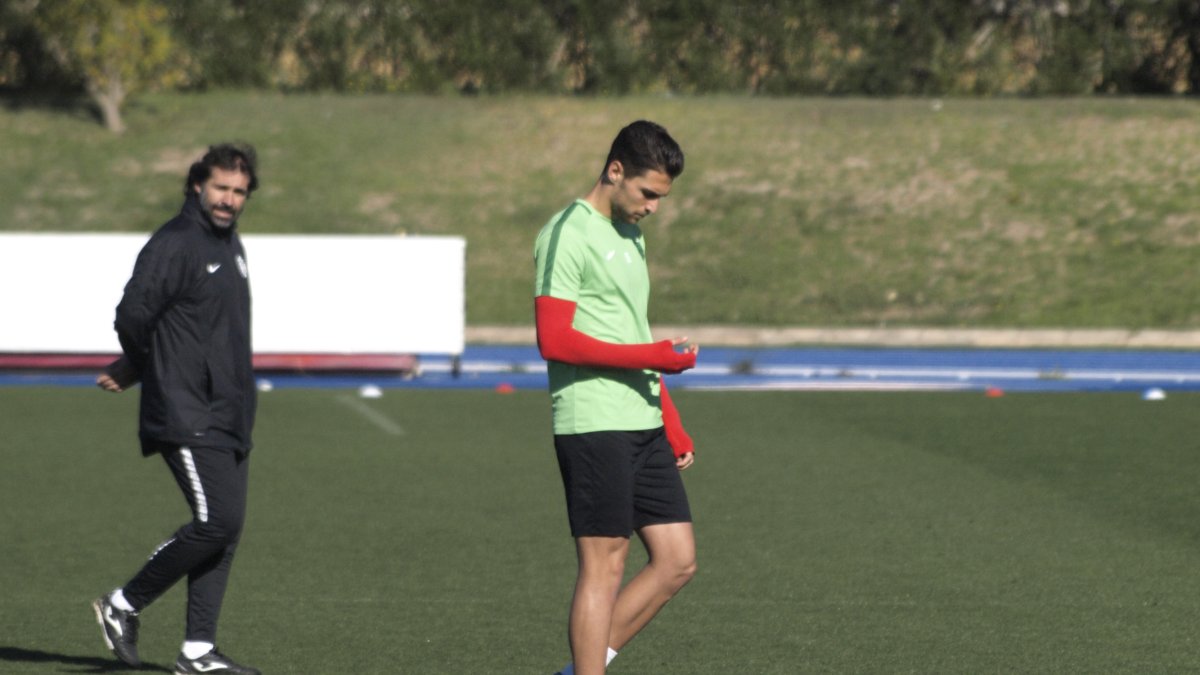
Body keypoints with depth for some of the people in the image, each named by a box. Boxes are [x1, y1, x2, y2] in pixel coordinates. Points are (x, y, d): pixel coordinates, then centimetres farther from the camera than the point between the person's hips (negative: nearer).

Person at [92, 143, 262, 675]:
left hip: (229, 417, 9)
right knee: (215, 522, -14)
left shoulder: (230, 245, 16)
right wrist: (142, 367, -1)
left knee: (226, 530, 5)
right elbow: (132, 316, -20)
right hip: (187, 417, -9)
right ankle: (124, 605, 1)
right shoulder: (175, 245, -13)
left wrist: (135, 367, 12)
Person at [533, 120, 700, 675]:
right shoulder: (568, 235, -10)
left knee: (677, 561, 5)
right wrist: (651, 355, -17)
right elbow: (555, 339, -18)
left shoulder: (629, 235, 19)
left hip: (643, 426, 9)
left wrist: (673, 427, 23)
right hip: (593, 427, -9)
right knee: (604, 565, -6)